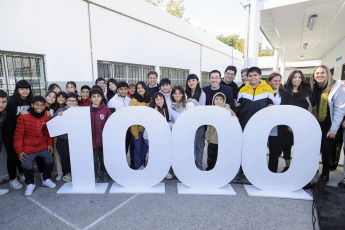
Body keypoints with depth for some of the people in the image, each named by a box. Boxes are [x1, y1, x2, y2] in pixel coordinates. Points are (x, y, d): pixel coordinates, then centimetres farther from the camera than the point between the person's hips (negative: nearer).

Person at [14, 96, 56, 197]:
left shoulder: (47, 117, -3)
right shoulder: (23, 117, -12)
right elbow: (18, 135, -7)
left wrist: (50, 143, 1)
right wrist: (19, 151, -8)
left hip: (43, 145, 3)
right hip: (28, 147, -2)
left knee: (49, 160, -7)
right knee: (26, 165, -12)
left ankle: (46, 180, 18)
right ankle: (30, 184, 15)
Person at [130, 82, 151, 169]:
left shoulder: (149, 100, 5)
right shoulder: (134, 100, -8)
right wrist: (135, 133, -11)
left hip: (147, 129, 4)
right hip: (137, 130, -4)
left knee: (145, 149, 15)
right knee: (138, 149, 7)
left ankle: (142, 164, 36)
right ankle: (138, 167, 24)